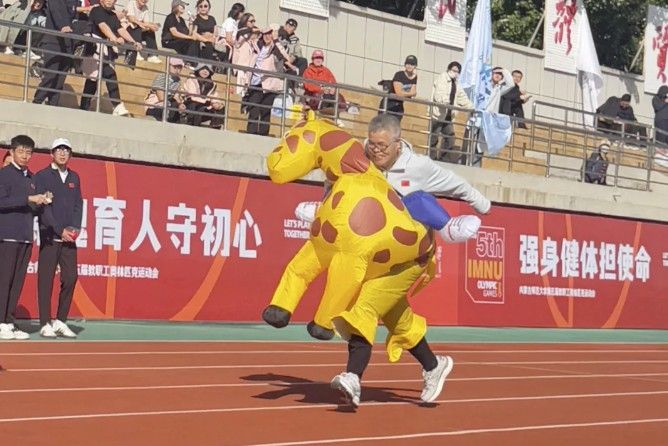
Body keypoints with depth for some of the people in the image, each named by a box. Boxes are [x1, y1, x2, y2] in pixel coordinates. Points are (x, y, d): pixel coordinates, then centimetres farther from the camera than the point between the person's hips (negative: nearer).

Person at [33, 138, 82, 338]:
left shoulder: (74, 177, 16)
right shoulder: (42, 176, 0)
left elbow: (78, 204, 14)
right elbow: (43, 207, -8)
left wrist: (75, 228, -3)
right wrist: (60, 230, -14)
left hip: (69, 238, 5)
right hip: (49, 237, -5)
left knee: (71, 278, 1)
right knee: (46, 280, -3)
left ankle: (61, 322, 11)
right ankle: (45, 324, 1)